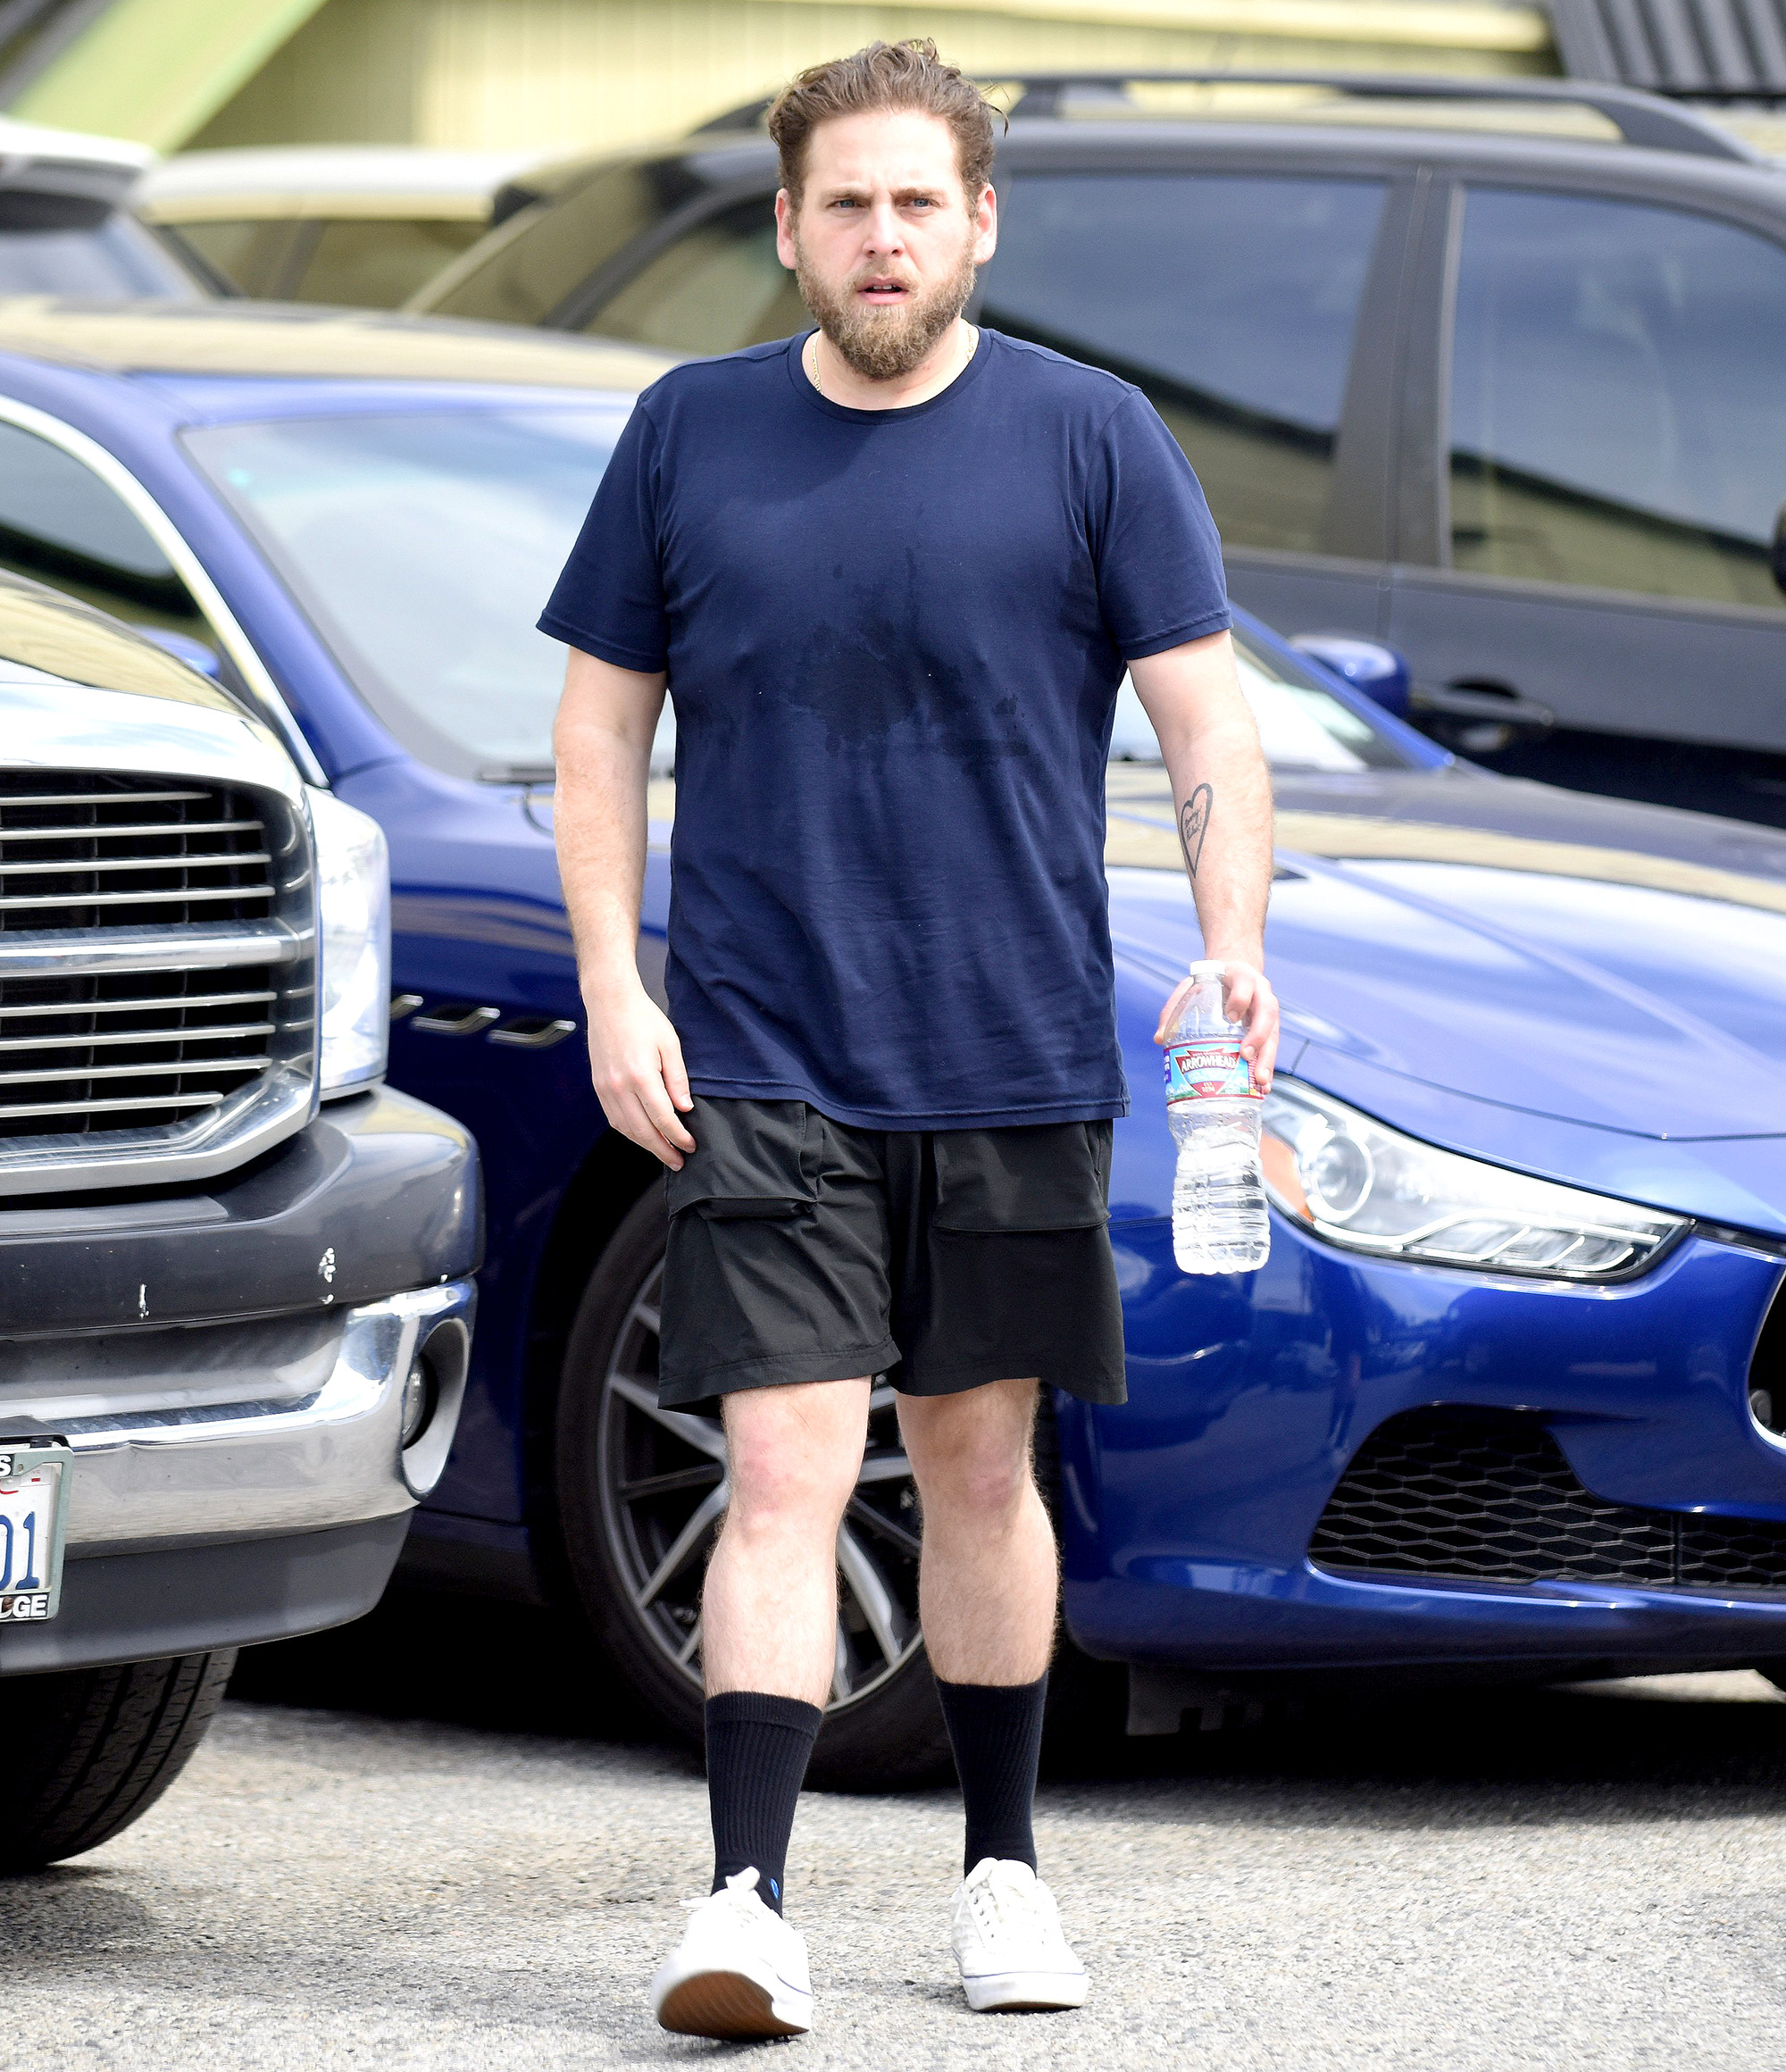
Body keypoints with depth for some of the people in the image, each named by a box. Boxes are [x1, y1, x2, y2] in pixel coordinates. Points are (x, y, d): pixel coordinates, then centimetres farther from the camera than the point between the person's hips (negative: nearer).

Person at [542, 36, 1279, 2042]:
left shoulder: (1090, 440, 1)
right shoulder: (689, 435, 4)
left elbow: (1206, 719, 0)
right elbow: (602, 728, 9)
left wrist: (1230, 949, -16)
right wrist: (614, 996, -2)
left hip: (1013, 1056, 1)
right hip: (760, 1063, -1)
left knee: (980, 1465, 12)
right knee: (785, 1474, -10)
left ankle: (1001, 1866, 25)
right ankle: (748, 1900, -13)